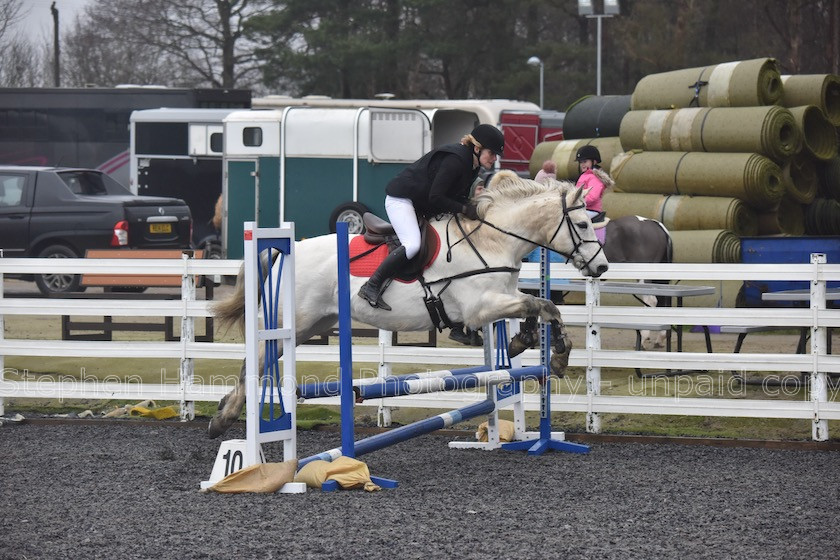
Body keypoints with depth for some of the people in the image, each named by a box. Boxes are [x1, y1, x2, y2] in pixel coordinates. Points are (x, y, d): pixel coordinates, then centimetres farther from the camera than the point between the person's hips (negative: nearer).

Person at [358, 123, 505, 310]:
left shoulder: (472, 166, 6)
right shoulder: (455, 160, -25)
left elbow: (459, 196, 11)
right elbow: (435, 198, -28)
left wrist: (473, 208, -9)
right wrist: (464, 209, -24)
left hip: (421, 206, 11)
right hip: (401, 198, -11)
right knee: (413, 245, -28)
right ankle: (371, 287, -26)